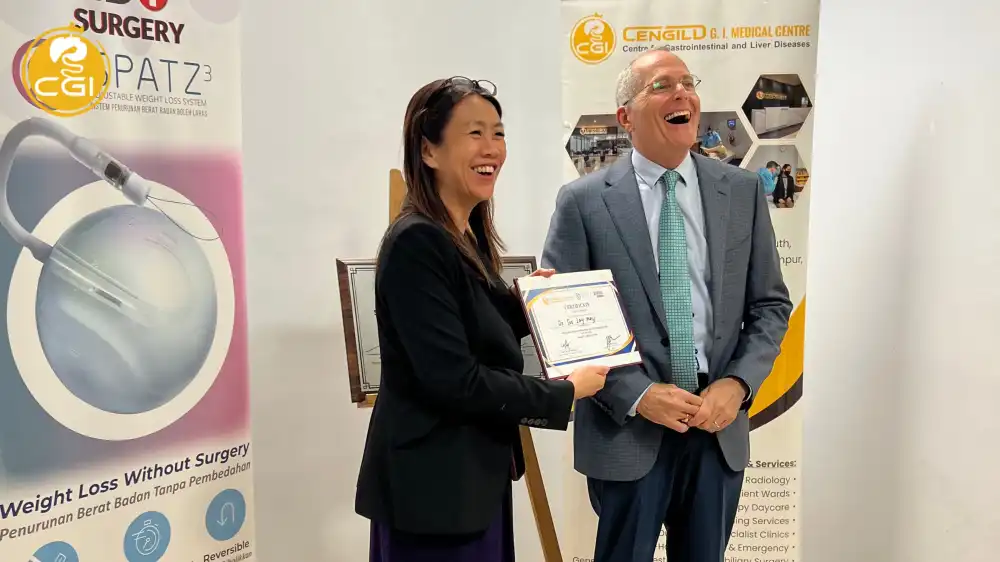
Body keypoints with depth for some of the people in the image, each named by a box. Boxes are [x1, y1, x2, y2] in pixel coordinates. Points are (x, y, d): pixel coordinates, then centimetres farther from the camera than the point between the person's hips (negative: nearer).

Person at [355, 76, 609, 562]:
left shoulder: (470, 235, 8)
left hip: (475, 474, 9)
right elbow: (453, 380, -25)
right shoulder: (416, 241, -21)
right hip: (432, 484, -9)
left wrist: (522, 302, -1)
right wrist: (564, 393, -16)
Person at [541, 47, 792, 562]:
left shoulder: (742, 191, 4)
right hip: (627, 430, -3)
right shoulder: (583, 201, -6)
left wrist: (737, 383, -8)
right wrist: (637, 395, -14)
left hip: (719, 427, 3)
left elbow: (771, 304, 7)